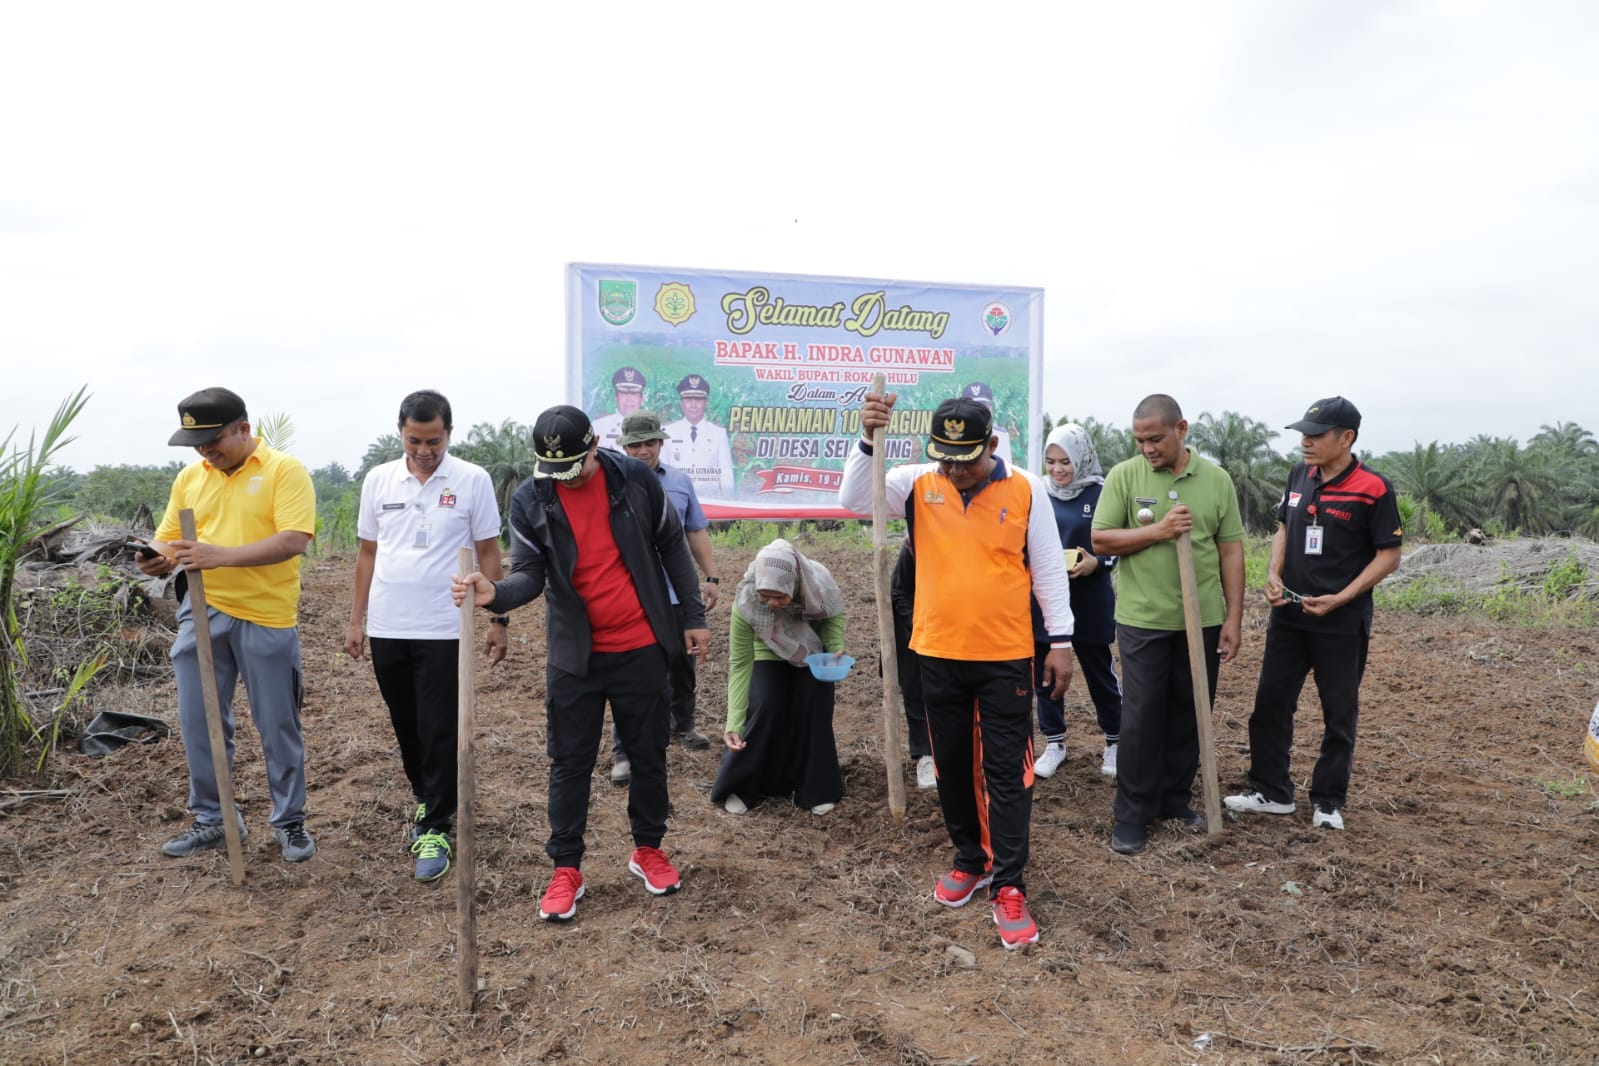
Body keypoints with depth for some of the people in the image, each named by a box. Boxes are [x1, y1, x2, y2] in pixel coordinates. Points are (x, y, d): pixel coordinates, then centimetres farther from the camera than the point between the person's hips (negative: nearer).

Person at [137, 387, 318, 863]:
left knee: (278, 726, 6)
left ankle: (289, 822, 22)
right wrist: (159, 558, -13)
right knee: (198, 723, 10)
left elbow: (293, 540, -18)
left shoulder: (285, 470, -8)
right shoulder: (189, 477, 9)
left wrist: (221, 555, -27)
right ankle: (212, 820, 27)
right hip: (202, 613, 5)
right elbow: (168, 539, 12)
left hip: (266, 617, -5)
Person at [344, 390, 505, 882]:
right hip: (386, 629, 4)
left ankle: (435, 829, 9)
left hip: (442, 630, -4)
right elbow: (367, 553, 11)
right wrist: (356, 619, 9)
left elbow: (488, 553, -1)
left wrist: (498, 620, -3)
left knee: (439, 732, -1)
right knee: (406, 728, 15)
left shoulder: (472, 481, -5)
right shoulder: (378, 480, 4)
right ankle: (430, 799, 36)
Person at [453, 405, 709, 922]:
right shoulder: (529, 501, -8)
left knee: (648, 754, 12)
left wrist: (694, 617, 4)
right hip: (574, 654, 0)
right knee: (570, 763, 6)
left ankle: (648, 849, 31)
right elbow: (530, 574, -10)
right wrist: (496, 593, -33)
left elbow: (672, 548, 3)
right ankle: (566, 869, 20)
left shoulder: (636, 479, -7)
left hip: (642, 647, 1)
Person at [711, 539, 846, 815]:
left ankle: (817, 789, 6)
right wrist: (734, 723, -34)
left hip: (813, 651, 1)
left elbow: (834, 616, -12)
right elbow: (740, 665, -28)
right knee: (763, 710, -19)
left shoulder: (819, 582, -36)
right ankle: (739, 787, 1)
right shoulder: (745, 603, -37)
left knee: (814, 711, -13)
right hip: (769, 655, -1)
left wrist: (836, 648, -31)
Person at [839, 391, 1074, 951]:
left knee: (1007, 773, 1)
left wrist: (1061, 640, 0)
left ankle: (1009, 886, 10)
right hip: (938, 653, 2)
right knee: (952, 767, 14)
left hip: (1006, 656, -2)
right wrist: (869, 437, -27)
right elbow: (854, 498, -14)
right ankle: (971, 859, 33)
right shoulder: (917, 485, -2)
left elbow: (1049, 569, 0)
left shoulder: (1025, 490, -5)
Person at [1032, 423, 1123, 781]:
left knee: (1100, 674, 11)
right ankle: (1054, 743, 25)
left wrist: (1096, 563, -23)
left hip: (1089, 602, -3)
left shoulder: (1101, 494, -8)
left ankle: (1115, 742, 29)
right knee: (1045, 673, 10)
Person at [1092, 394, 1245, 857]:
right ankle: (1133, 814, 12)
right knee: (1142, 716, 1)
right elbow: (1101, 540, -6)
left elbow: (1231, 550, 4)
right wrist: (1158, 530, -18)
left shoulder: (1216, 479, 3)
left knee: (1188, 713, 12)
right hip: (1143, 621, -2)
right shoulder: (1123, 476, -4)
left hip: (1203, 620, 3)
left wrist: (1234, 617, 1)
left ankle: (1175, 798, 28)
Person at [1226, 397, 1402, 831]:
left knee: (1339, 715, 8)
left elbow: (1389, 555, -10)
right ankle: (1272, 791, 21)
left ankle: (1328, 801, 22)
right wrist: (1273, 575, -1)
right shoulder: (1299, 475, 4)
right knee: (1270, 703, 9)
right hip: (1289, 613, 6)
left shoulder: (1373, 488, -13)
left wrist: (1339, 599, -18)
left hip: (1341, 622, -5)